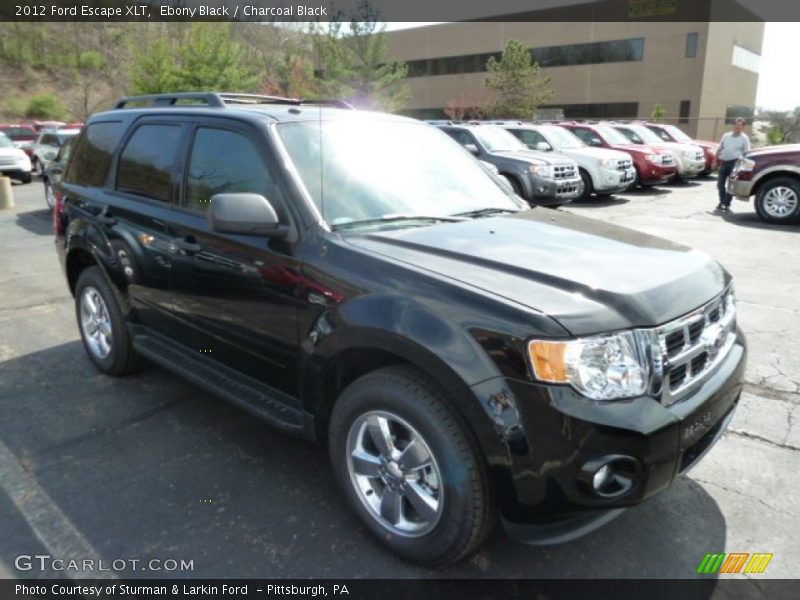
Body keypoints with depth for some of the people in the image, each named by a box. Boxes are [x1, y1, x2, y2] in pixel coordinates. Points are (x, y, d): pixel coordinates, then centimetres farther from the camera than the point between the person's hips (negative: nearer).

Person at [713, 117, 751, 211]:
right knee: (720, 184, 5)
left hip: (735, 162, -4)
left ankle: (727, 204, 5)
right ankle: (722, 202, 19)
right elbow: (719, 149, 17)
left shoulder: (744, 138, 2)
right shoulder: (726, 136, 13)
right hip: (724, 162, 4)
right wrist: (715, 160, 10)